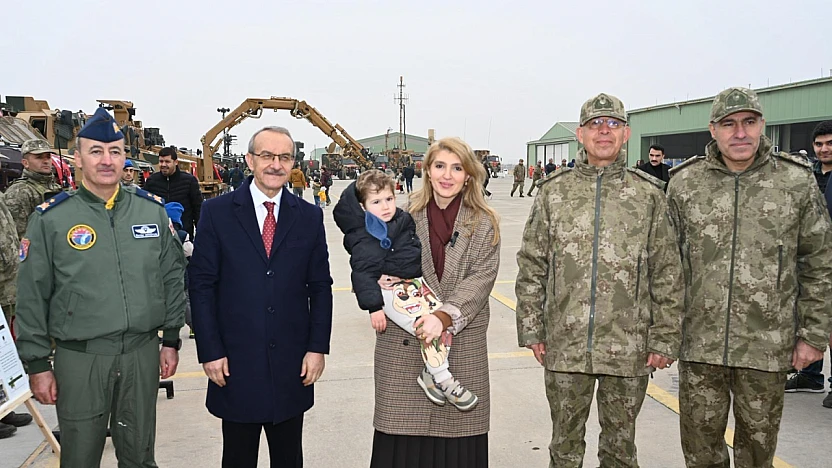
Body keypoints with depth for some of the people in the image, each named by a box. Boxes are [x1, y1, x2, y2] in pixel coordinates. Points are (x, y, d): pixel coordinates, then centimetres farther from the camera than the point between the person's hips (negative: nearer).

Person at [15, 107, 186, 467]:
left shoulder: (153, 211, 2)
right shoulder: (51, 218, -5)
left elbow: (173, 278, 8)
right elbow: (31, 298, -2)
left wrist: (172, 339, 8)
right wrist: (37, 364, -2)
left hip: (142, 353, 2)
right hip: (79, 358, -2)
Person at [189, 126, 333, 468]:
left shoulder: (309, 217, 4)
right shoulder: (217, 212, -3)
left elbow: (320, 286, 5)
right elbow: (201, 285, -3)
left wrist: (318, 347, -1)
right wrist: (210, 351, -7)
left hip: (292, 364, 2)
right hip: (235, 363, -1)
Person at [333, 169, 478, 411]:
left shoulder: (403, 221, 12)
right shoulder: (364, 237, -12)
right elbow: (363, 273, -16)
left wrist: (422, 281, 29)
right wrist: (374, 307, -20)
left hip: (416, 282, 8)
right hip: (391, 289, -8)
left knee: (445, 318, -6)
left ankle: (430, 374, 3)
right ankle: (442, 380, -7)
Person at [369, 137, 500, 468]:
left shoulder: (484, 224, 5)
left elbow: (481, 277, -6)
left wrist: (445, 316, -21)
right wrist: (380, 282, -11)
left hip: (461, 347, 0)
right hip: (404, 345, 1)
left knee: (456, 439, 1)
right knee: (402, 440, 1)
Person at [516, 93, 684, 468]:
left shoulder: (648, 195, 1)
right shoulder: (554, 192, 3)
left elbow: (667, 275, 1)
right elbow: (531, 267, 4)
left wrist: (664, 339, -2)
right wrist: (531, 330, 1)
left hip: (629, 350, 0)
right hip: (564, 347, 1)